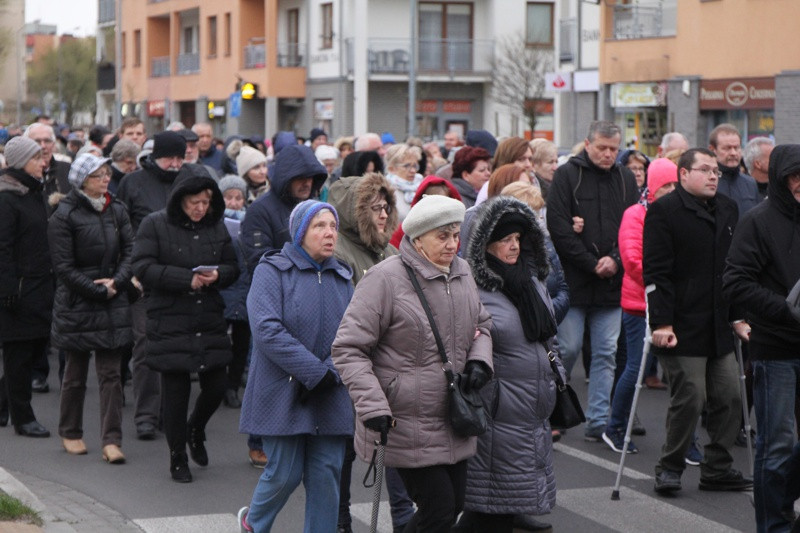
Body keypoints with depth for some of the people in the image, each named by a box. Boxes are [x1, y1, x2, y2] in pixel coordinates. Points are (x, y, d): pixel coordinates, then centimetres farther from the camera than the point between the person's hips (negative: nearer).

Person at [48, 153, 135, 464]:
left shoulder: (116, 210, 7)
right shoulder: (64, 215, -7)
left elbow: (130, 251, 8)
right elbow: (63, 267, -10)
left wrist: (117, 281, -9)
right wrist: (99, 291, -12)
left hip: (114, 303, 3)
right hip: (77, 305, -3)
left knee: (110, 372, 0)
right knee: (76, 371, 8)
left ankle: (111, 440, 0)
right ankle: (70, 433, 24)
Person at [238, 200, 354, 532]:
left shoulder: (342, 277, 12)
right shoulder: (272, 271, -5)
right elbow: (268, 330, -16)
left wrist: (332, 373, -14)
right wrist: (315, 372, -18)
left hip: (331, 400, 4)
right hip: (283, 393, -4)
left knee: (327, 474, 1)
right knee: (285, 473, 1)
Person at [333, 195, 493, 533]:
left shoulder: (462, 272, 7)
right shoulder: (386, 278, -16)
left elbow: (481, 324, 24)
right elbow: (348, 349, -15)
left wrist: (480, 359, 1)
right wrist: (372, 407, -23)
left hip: (454, 426, 8)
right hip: (405, 426, -7)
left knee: (453, 506, 12)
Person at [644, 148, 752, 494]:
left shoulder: (727, 210, 15)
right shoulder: (664, 211, -6)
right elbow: (656, 271, -12)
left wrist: (739, 316, 15)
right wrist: (661, 322, -17)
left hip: (719, 327, 7)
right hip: (682, 327, -7)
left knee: (729, 397, 4)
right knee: (690, 396, -9)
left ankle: (717, 469, 16)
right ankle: (670, 467, 7)